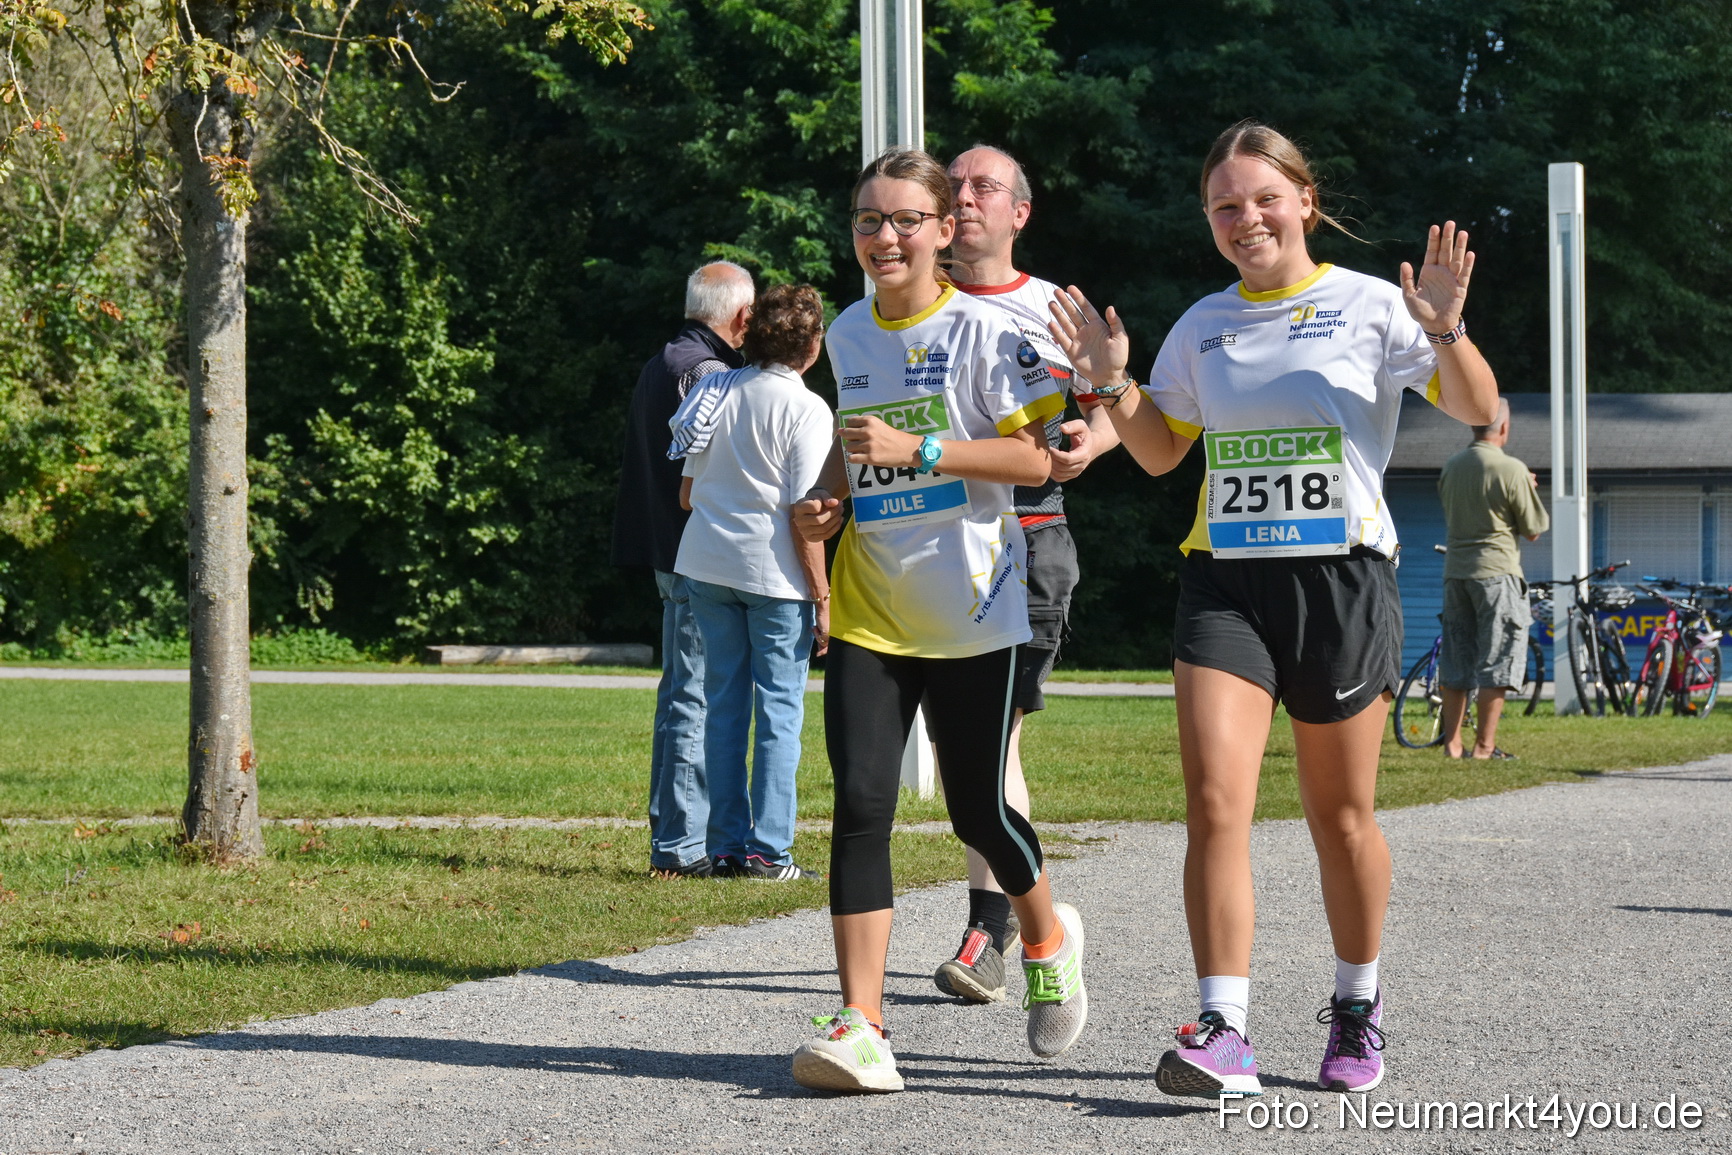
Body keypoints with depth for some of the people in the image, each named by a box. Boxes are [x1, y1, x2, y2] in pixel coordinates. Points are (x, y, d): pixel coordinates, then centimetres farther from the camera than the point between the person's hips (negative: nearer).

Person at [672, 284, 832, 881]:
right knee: (779, 709, 1)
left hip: (705, 563, 5)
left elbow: (687, 492, 11)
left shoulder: (719, 391, 7)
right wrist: (822, 597, -8)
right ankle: (767, 850, -1)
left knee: (723, 704, 10)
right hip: (773, 572, -5)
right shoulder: (805, 409, -10)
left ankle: (726, 845, 10)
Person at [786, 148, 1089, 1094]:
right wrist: (825, 500, 5)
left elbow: (1034, 456, -12)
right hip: (868, 608, 4)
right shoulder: (848, 334, 10)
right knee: (860, 805, -9)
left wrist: (916, 449, -20)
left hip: (969, 608, -4)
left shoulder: (981, 329, -7)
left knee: (978, 810, 3)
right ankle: (860, 1026, -10)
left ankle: (1048, 937, 36)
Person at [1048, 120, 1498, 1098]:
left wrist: (1444, 329, -21)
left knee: (1341, 815, 7)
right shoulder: (1205, 326, 11)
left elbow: (1480, 412, -5)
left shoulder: (1368, 307, 0)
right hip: (1226, 580, 2)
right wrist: (1112, 382, 4)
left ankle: (1358, 1007, 28)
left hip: (1343, 578, -2)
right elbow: (1160, 452, 21)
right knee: (1215, 799, -14)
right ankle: (1225, 1034, -17)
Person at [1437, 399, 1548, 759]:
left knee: (1456, 657, 11)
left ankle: (1452, 742, 11)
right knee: (1497, 658, -1)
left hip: (1455, 570, 6)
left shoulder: (1451, 467, 7)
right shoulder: (1512, 470, -11)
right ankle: (1484, 745, -4)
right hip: (1496, 569, -6)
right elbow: (1534, 528, -7)